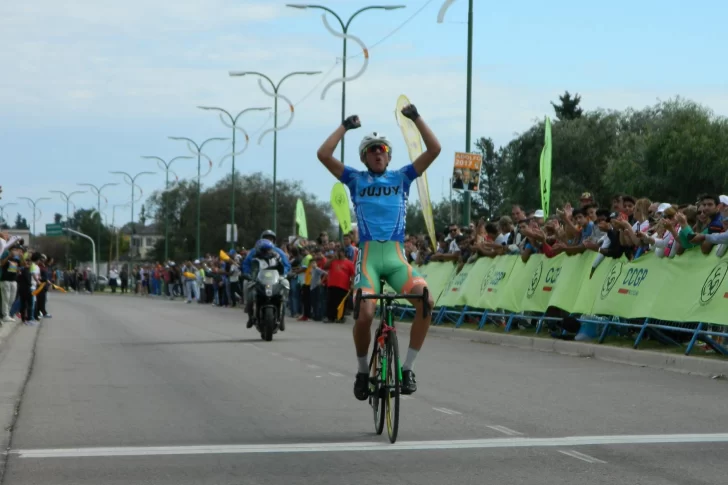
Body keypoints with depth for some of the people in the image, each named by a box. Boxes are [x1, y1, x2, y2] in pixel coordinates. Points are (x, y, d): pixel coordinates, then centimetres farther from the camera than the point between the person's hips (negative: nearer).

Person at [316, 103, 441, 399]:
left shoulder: (402, 177, 17)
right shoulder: (356, 180, 14)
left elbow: (434, 149, 7)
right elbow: (323, 155, 0)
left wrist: (416, 118, 3)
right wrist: (346, 127, 5)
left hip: (396, 256, 1)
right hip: (368, 255, -1)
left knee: (426, 301, -26)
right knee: (365, 314, -24)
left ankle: (407, 368, -12)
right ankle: (363, 371, 4)